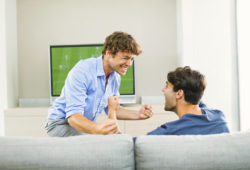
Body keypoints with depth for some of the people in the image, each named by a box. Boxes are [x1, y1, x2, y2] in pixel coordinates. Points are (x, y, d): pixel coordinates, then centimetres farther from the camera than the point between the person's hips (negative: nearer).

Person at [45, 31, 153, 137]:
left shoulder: (115, 78, 1)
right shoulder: (81, 71, -26)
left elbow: (112, 109, 15)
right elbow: (73, 115, -33)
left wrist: (138, 115, -2)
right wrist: (97, 129, -53)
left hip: (88, 124, 8)